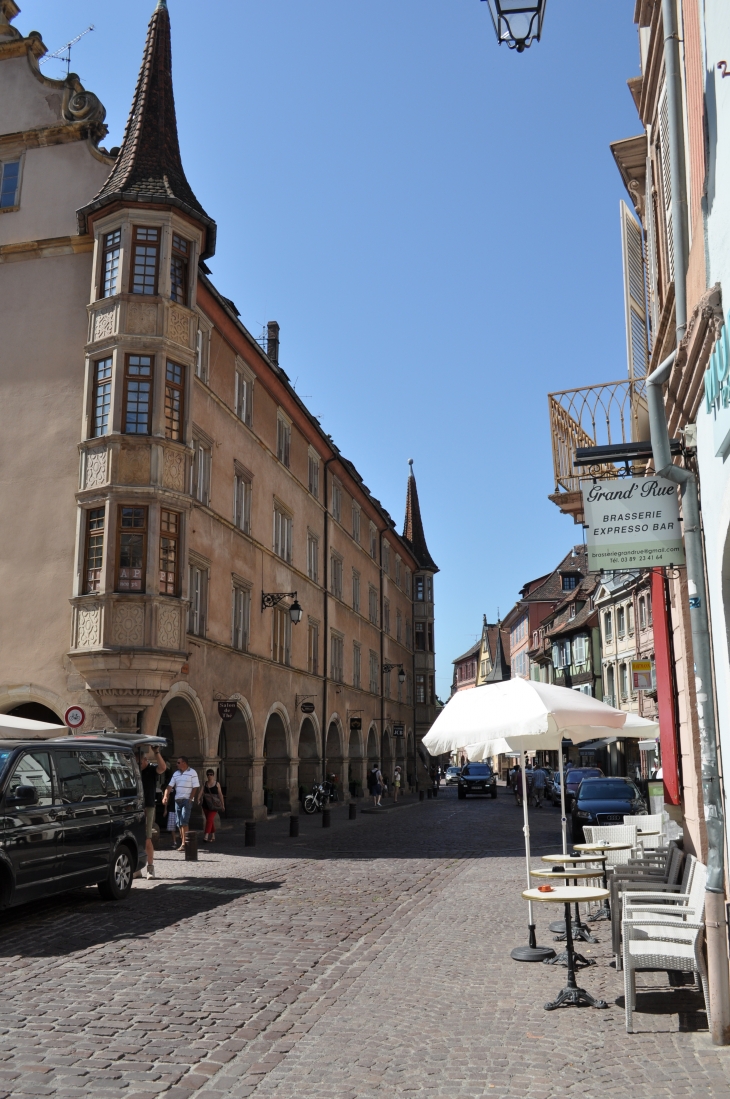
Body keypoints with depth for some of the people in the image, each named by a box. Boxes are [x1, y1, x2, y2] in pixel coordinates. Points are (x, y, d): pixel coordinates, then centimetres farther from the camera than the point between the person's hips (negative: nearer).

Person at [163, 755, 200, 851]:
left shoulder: (192, 773, -4)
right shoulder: (176, 773, 12)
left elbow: (195, 788, -7)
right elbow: (170, 786, 6)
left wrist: (190, 799, -13)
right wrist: (165, 796, -9)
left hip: (187, 800, -6)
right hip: (177, 800, 6)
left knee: (184, 822, -13)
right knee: (179, 822, 8)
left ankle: (184, 844, -14)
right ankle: (182, 840, 17)